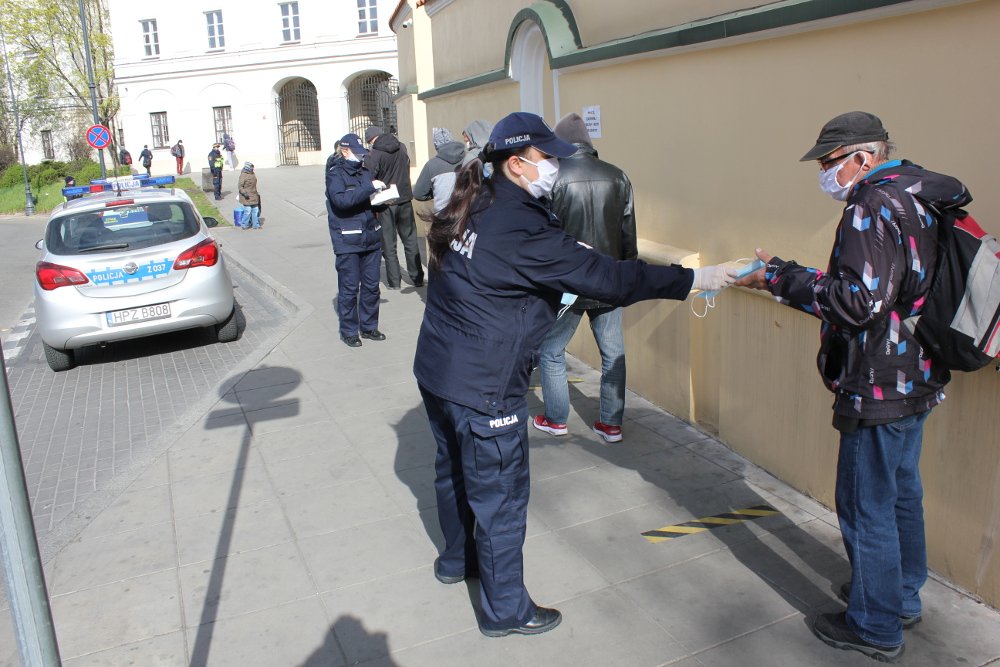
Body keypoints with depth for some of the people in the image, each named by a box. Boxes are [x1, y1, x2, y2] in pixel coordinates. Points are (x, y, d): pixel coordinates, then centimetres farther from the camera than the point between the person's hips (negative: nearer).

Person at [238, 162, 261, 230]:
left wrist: (256, 194, 24)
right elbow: (240, 186, -16)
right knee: (248, 211, -8)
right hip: (247, 197, -8)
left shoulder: (253, 174, 11)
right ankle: (244, 225, 7)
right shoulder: (243, 175, -14)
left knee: (255, 211, 10)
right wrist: (244, 193, -27)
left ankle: (256, 225, 19)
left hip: (254, 196, 8)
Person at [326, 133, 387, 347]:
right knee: (349, 288, 1)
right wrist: (370, 187, -24)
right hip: (348, 242, -6)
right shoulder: (335, 174, -5)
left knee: (371, 285, 11)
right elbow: (341, 200, -23)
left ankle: (369, 326, 24)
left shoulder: (364, 171, 12)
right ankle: (349, 331, 13)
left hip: (370, 238, 6)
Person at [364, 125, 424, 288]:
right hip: (405, 201, 4)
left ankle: (394, 281, 10)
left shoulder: (373, 155, -13)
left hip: (385, 203, -4)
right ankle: (417, 278, 17)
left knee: (388, 245, 7)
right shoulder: (402, 148, 2)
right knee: (410, 241, 14)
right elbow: (407, 168, 9)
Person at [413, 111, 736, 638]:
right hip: (483, 385, -9)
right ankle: (505, 609, 22)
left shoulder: (473, 207, 5)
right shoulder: (520, 227, -22)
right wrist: (693, 279, -16)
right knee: (499, 494, 6)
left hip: (436, 367, 9)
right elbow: (603, 276, -22)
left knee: (454, 470, 25)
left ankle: (457, 559, 48)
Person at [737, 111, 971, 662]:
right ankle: (903, 596, 40)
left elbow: (857, 300, -28)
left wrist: (779, 277, -22)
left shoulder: (873, 207, -19)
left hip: (878, 388, -10)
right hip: (917, 378, 10)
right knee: (900, 493, 23)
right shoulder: (918, 194, 11)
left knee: (865, 504, 3)